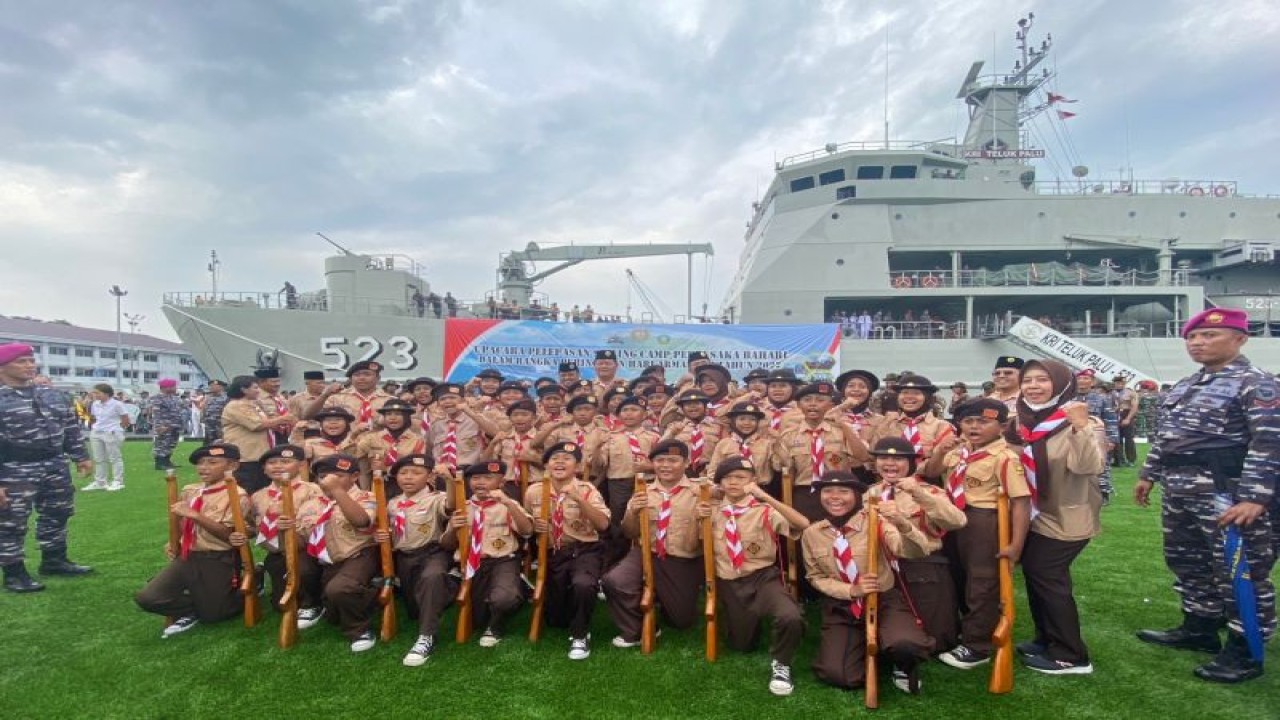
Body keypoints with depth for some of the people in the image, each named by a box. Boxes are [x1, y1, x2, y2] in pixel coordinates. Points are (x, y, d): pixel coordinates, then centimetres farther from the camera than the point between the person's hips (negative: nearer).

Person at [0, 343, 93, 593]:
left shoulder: (55, 396, 9)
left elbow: (71, 428, 18)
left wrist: (81, 456, 13)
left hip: (56, 467, 6)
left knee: (57, 515, 16)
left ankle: (54, 560, 32)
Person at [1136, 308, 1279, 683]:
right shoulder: (1184, 386, 15)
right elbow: (1165, 436, 21)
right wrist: (1149, 474, 20)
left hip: (1227, 495, -8)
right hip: (1180, 493, 8)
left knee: (1238, 572, 2)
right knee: (1188, 564, 17)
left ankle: (1245, 653, 15)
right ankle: (1199, 629, 33)